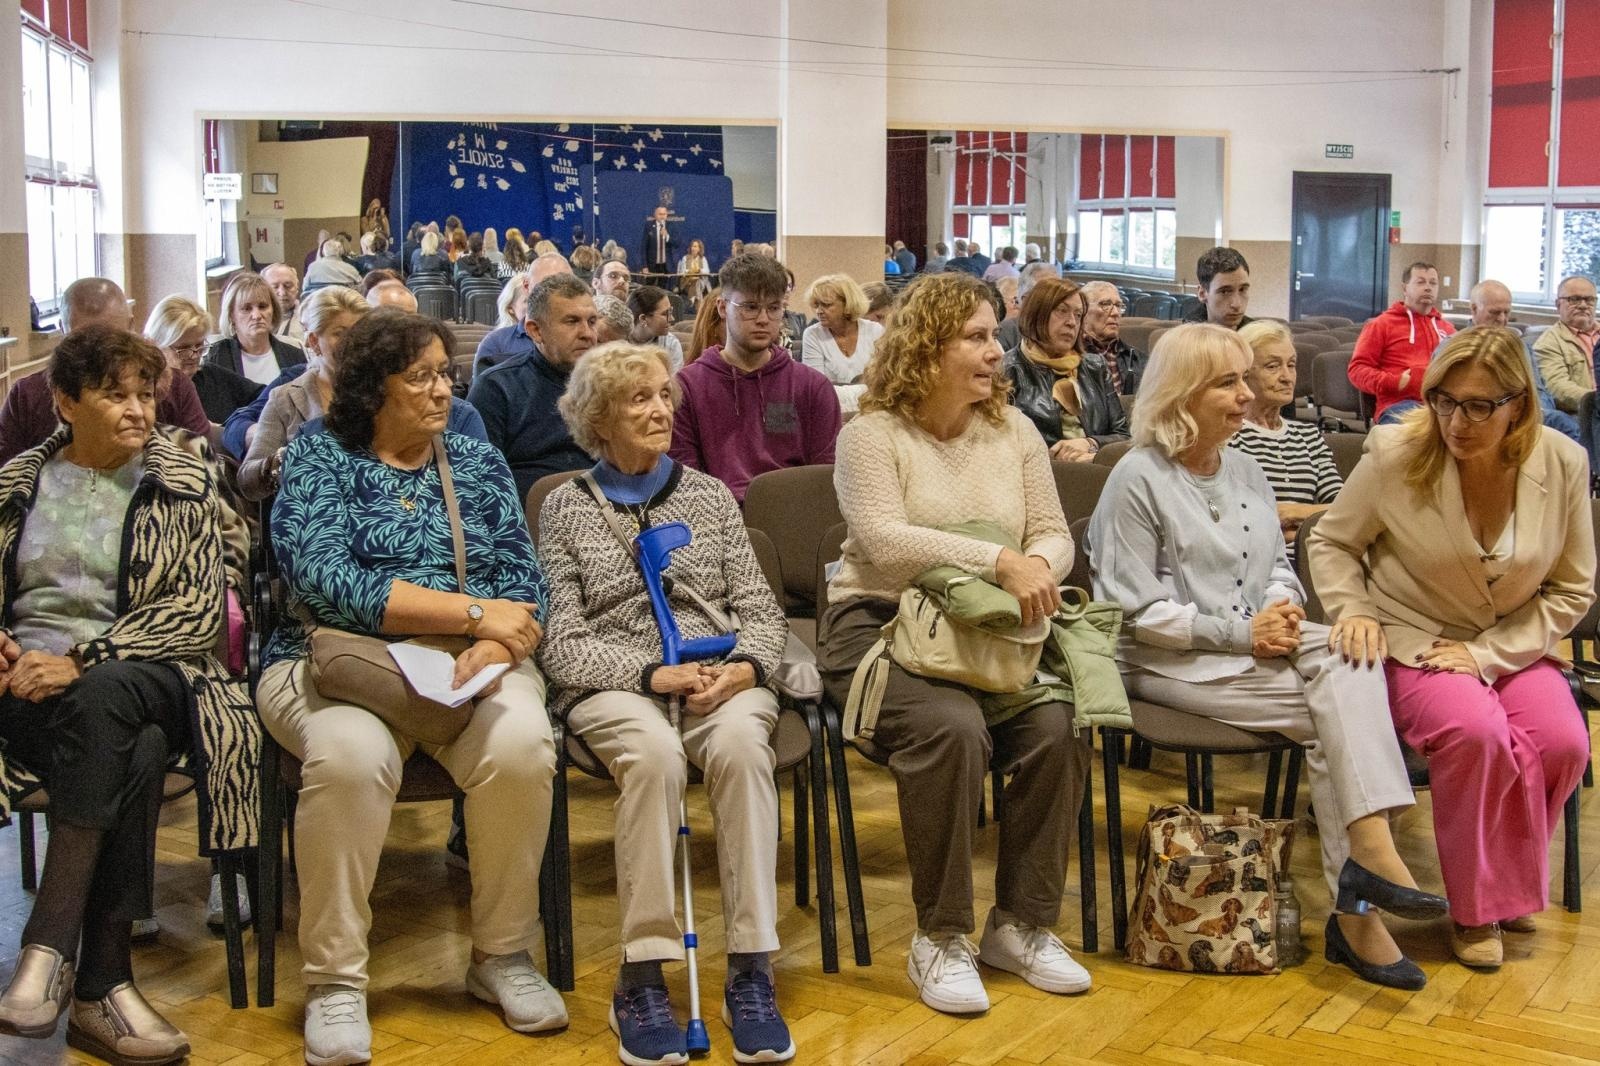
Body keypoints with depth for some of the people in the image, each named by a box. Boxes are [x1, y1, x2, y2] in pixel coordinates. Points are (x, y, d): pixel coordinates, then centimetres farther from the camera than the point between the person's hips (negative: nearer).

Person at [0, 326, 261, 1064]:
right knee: (133, 756, -34)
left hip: (139, 675, -1)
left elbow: (200, 611, -2)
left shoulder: (182, 484, 9)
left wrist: (82, 661, -14)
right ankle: (102, 981, -29)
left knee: (102, 699, -39)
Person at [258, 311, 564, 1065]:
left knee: (521, 744, -30)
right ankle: (334, 980, -18)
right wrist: (474, 611, -16)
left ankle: (503, 955, -9)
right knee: (351, 754, -36)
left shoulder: (479, 463, 15)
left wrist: (495, 645, -17)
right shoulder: (319, 458, 5)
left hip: (470, 666, 3)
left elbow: (525, 587, 7)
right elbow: (324, 580, -12)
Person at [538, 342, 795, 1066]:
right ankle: (641, 978, -27)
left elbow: (763, 610, 12)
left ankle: (751, 973, -30)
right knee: (654, 750, -37)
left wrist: (743, 666, -11)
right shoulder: (567, 508, 10)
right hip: (613, 687, -2)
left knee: (739, 740, -34)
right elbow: (562, 643, 1)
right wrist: (653, 674, -15)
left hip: (721, 679, 2)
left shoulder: (709, 494, 17)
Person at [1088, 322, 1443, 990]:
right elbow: (1138, 609, -13)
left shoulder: (1245, 471, 16)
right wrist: (1239, 633, -18)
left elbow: (1278, 565, 18)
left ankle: (1367, 857, -30)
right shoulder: (1138, 478, -8)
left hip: (1254, 643, 7)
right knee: (1328, 715, -23)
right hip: (1167, 660, -6)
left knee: (1346, 660, -25)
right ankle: (1356, 905, -19)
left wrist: (1283, 605, -7)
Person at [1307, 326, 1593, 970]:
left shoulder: (1562, 464, -7)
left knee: (1563, 744, -25)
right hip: (1411, 641, -3)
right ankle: (1476, 909, -9)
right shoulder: (1396, 455, -13)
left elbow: (1573, 588, 1)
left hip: (1514, 646, 3)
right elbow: (1332, 541, 3)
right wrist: (1354, 610, -16)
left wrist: (1488, 650, -11)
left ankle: (1512, 885, 5)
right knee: (1477, 731, -32)